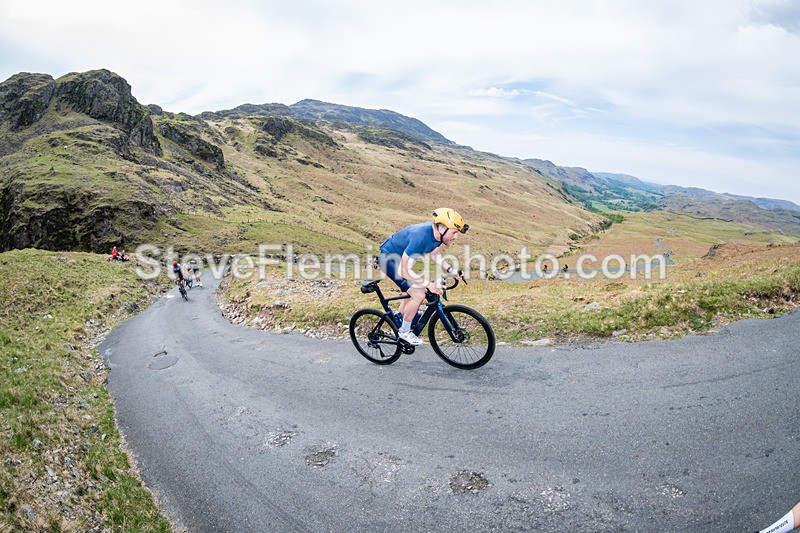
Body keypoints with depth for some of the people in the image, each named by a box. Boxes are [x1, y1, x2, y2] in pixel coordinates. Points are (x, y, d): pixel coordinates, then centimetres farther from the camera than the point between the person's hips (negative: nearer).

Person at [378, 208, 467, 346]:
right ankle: (405, 332, 5)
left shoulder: (437, 233, -11)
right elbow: (405, 271, -35)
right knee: (419, 295, -16)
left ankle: (398, 326, 42)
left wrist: (450, 269, -3)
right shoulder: (421, 236, -37)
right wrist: (428, 284, -31)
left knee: (411, 293, 21)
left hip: (400, 258, 9)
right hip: (388, 258, -9)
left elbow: (434, 254, 9)